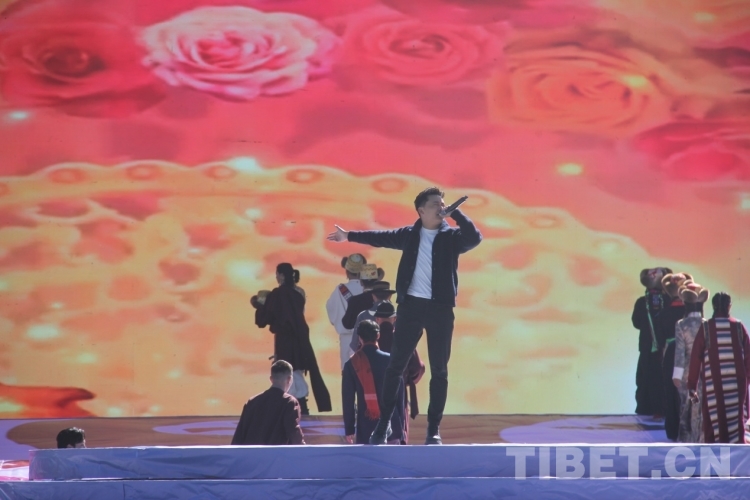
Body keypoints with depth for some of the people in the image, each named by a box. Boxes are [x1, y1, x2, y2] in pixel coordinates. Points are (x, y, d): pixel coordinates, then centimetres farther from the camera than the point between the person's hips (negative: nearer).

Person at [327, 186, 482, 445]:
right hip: (411, 305, 1)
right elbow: (381, 237, 22)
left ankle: (434, 430, 6)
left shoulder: (451, 237, 1)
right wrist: (349, 236, 32)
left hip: (440, 308, -1)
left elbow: (475, 237, -18)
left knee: (439, 370, 1)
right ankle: (384, 423, 10)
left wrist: (455, 213, -13)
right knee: (395, 365, 2)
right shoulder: (409, 235, 8)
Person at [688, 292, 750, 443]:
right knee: (736, 421, 5)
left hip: (713, 382, -1)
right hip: (737, 383, 1)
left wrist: (692, 385, 1)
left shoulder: (706, 328, -1)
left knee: (714, 424, 5)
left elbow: (696, 357, -3)